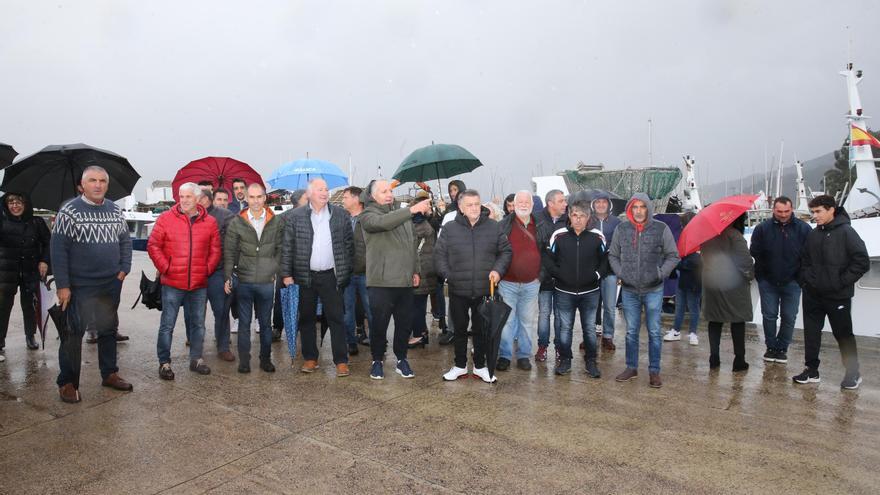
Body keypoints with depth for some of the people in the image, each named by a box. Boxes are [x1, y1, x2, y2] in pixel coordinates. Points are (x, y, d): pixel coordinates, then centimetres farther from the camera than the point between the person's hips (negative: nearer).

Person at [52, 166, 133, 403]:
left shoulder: (115, 210, 6)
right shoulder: (69, 211, -8)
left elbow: (125, 241, 14)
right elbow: (58, 249, -10)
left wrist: (124, 269, 2)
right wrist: (62, 285, -13)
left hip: (111, 285, 5)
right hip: (79, 286, -5)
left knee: (109, 329, 15)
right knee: (73, 333, 2)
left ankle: (109, 374, 28)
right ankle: (67, 382, 17)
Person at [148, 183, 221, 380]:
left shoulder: (210, 222, 5)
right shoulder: (165, 219, -2)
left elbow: (215, 250, 9)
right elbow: (153, 246, -1)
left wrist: (208, 269, 0)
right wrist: (165, 268, -7)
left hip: (199, 284, 3)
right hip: (172, 283, -2)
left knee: (198, 324, 12)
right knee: (167, 325, 3)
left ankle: (196, 359, 25)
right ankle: (164, 362, 15)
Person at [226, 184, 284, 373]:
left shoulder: (276, 222, 2)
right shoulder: (236, 222, 0)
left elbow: (280, 249, 8)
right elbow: (229, 252, 2)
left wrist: (276, 270, -1)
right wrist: (227, 277, -2)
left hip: (267, 281, 1)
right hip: (243, 281, -1)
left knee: (265, 322, 10)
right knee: (244, 322, 8)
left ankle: (266, 359, 22)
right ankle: (244, 361, 18)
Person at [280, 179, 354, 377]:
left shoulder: (341, 215, 3)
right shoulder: (296, 216, 0)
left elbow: (349, 245, 5)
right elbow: (287, 247, 1)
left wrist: (346, 272, 1)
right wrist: (286, 274, -4)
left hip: (332, 276, 0)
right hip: (305, 276, 1)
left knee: (336, 318, 1)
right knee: (306, 318, 10)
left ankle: (341, 361, 8)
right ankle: (310, 358, 23)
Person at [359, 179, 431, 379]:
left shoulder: (402, 213, 14)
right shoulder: (368, 215, -4)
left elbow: (412, 244, 20)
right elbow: (383, 222, -28)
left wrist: (415, 270, 15)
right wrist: (412, 209, -36)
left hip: (405, 281, 5)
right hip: (381, 282, -5)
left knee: (405, 323, 10)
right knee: (379, 324, 4)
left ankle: (401, 359, 26)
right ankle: (377, 360, 22)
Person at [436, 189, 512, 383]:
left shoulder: (493, 227, 0)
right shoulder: (450, 229, -3)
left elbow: (506, 251, 7)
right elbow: (439, 255, 2)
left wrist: (498, 269, -8)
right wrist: (447, 275, -8)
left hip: (484, 290, 0)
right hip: (458, 291, 0)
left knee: (482, 330, 12)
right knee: (460, 329, 13)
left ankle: (480, 366, 29)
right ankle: (460, 366, 30)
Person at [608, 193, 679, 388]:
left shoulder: (661, 229, -6)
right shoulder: (621, 229, 0)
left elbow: (673, 256, 2)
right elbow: (613, 255, 11)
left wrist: (661, 273, -8)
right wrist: (620, 273, -1)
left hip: (653, 290, -2)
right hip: (629, 290, 2)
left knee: (654, 332, 7)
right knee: (631, 331, 12)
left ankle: (654, 371, 19)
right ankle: (631, 368, 26)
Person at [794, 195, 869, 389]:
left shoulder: (846, 232, -11)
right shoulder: (813, 234, 6)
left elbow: (862, 262, -13)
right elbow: (805, 260, 17)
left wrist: (842, 282, -13)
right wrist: (805, 279, 5)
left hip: (838, 296, -5)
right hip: (812, 294, 5)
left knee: (843, 334, 7)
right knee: (811, 333, 9)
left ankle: (853, 374, 23)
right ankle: (811, 370, 20)